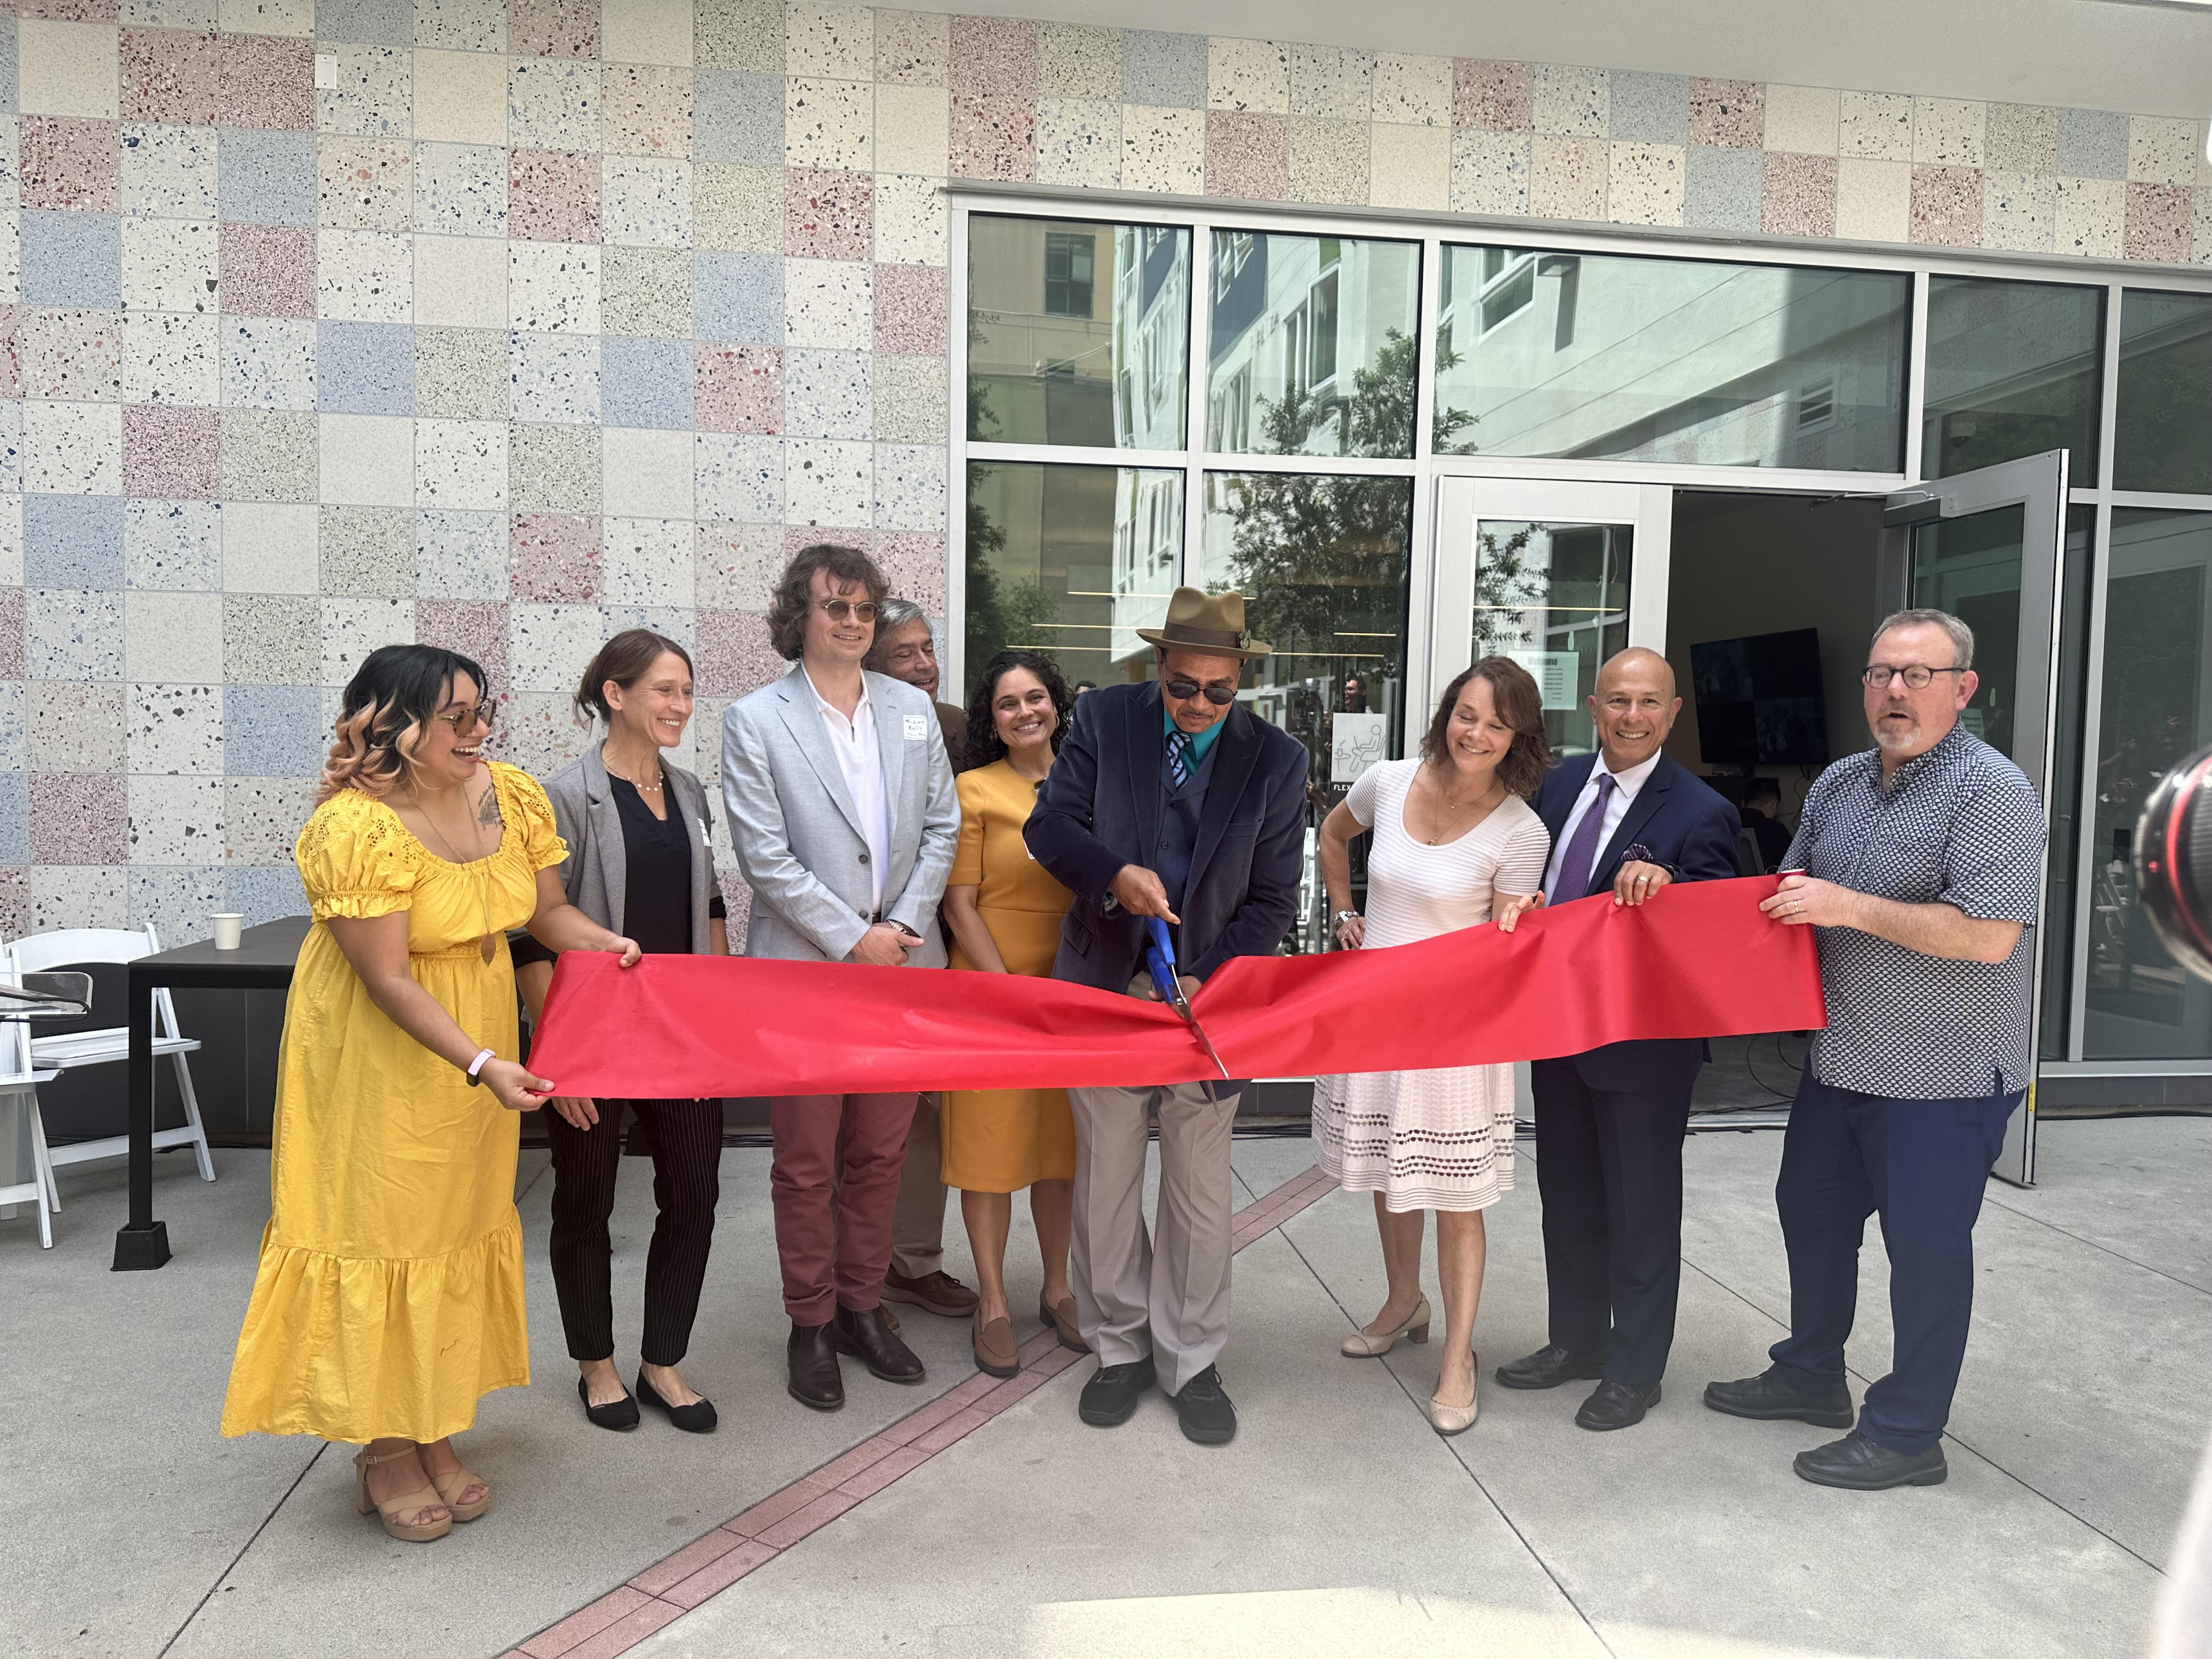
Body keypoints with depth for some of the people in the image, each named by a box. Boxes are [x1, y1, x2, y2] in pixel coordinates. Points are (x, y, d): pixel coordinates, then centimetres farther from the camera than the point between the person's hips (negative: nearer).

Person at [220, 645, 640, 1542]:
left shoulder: (512, 796, -6)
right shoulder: (356, 829, -25)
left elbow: (548, 910, 4)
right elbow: (388, 980, -25)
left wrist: (607, 945, -15)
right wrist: (481, 1064, -30)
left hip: (478, 1035, 6)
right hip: (377, 1056, -6)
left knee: (460, 1224, 14)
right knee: (384, 1226, 5)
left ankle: (434, 1433, 30)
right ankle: (384, 1454, 22)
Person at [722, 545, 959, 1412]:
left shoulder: (913, 708, 8)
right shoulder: (754, 721, -4)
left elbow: (942, 826, 7)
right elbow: (765, 857, -10)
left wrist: (905, 926, -5)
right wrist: (853, 939, -12)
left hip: (901, 965, 4)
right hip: (805, 970, -3)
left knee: (880, 1153, 13)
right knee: (806, 1163, 7)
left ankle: (862, 1307, 30)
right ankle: (811, 1324, 24)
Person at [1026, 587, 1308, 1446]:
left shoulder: (1275, 758, -5)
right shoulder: (1104, 718, -4)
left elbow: (1272, 899, -4)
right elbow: (1050, 823, -4)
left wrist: (1202, 982, -15)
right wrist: (1117, 874, -23)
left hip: (1209, 994, 0)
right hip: (1105, 987, 1)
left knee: (1200, 1192, 11)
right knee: (1105, 1182, 12)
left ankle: (1191, 1363, 28)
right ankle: (1121, 1348, 31)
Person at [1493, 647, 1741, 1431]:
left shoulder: (1700, 813, -15)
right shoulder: (1561, 782, 4)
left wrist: (1661, 882, -35)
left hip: (1643, 1042, -6)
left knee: (1642, 1206, 9)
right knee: (1568, 1192, 20)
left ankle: (1636, 1369, 27)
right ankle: (1577, 1340, 39)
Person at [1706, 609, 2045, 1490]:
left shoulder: (1992, 791, -16)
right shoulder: (1839, 783, 7)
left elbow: (1989, 937, -24)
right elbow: (1797, 888, 21)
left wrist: (1847, 906, -23)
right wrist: (1787, 897, 0)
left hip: (1941, 1077, -8)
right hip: (1840, 1057, 8)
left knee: (1924, 1248, 5)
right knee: (1812, 1211, 19)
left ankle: (1907, 1434, 21)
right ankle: (1811, 1375, 39)